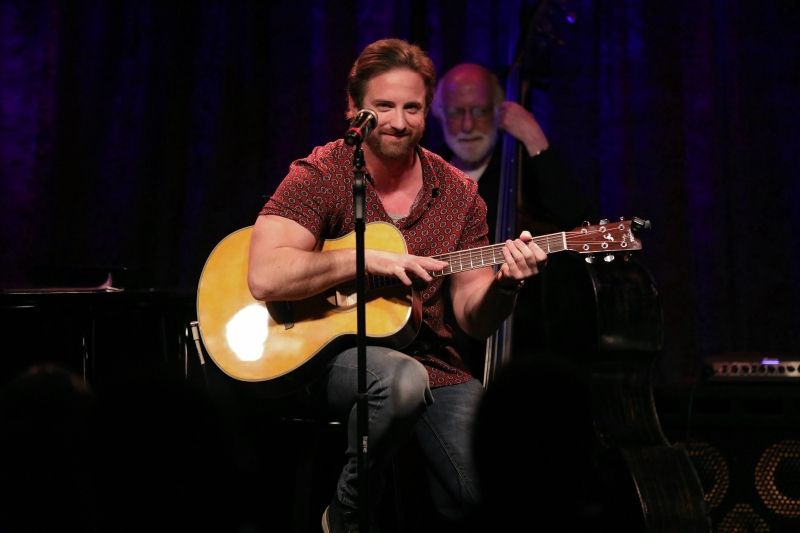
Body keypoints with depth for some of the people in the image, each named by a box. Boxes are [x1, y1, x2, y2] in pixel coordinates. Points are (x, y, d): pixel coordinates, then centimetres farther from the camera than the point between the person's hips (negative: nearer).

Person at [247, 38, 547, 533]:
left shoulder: (458, 193, 8)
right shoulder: (320, 176, -4)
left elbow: (474, 319, 8)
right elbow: (265, 278, -20)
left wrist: (503, 284, -14)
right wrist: (369, 259, -22)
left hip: (433, 362, 3)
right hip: (331, 353, -3)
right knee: (402, 378, -37)